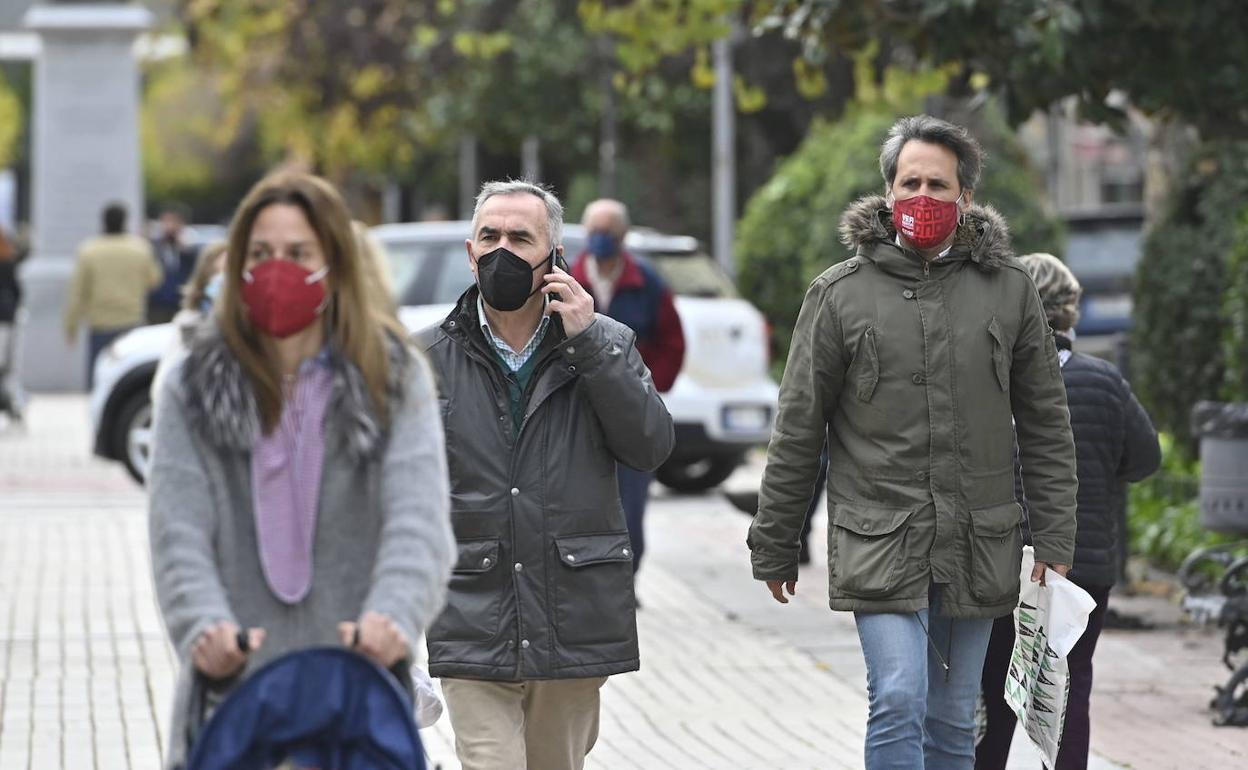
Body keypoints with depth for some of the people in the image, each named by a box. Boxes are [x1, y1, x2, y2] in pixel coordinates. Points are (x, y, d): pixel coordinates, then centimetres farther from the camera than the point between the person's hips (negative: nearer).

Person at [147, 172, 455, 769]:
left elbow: (419, 520, -9)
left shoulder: (395, 380, 4)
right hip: (231, 685, 1)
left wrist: (393, 615, -28)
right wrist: (204, 625, -24)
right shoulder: (193, 388, 7)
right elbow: (178, 532, -4)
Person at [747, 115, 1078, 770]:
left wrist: (1053, 540, 5)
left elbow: (1045, 425, 10)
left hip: (977, 545, 2)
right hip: (878, 542, -2)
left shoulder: (1008, 289, 6)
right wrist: (774, 546, 6)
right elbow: (797, 432, 5)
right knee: (899, 703, -16)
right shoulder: (841, 293, 1)